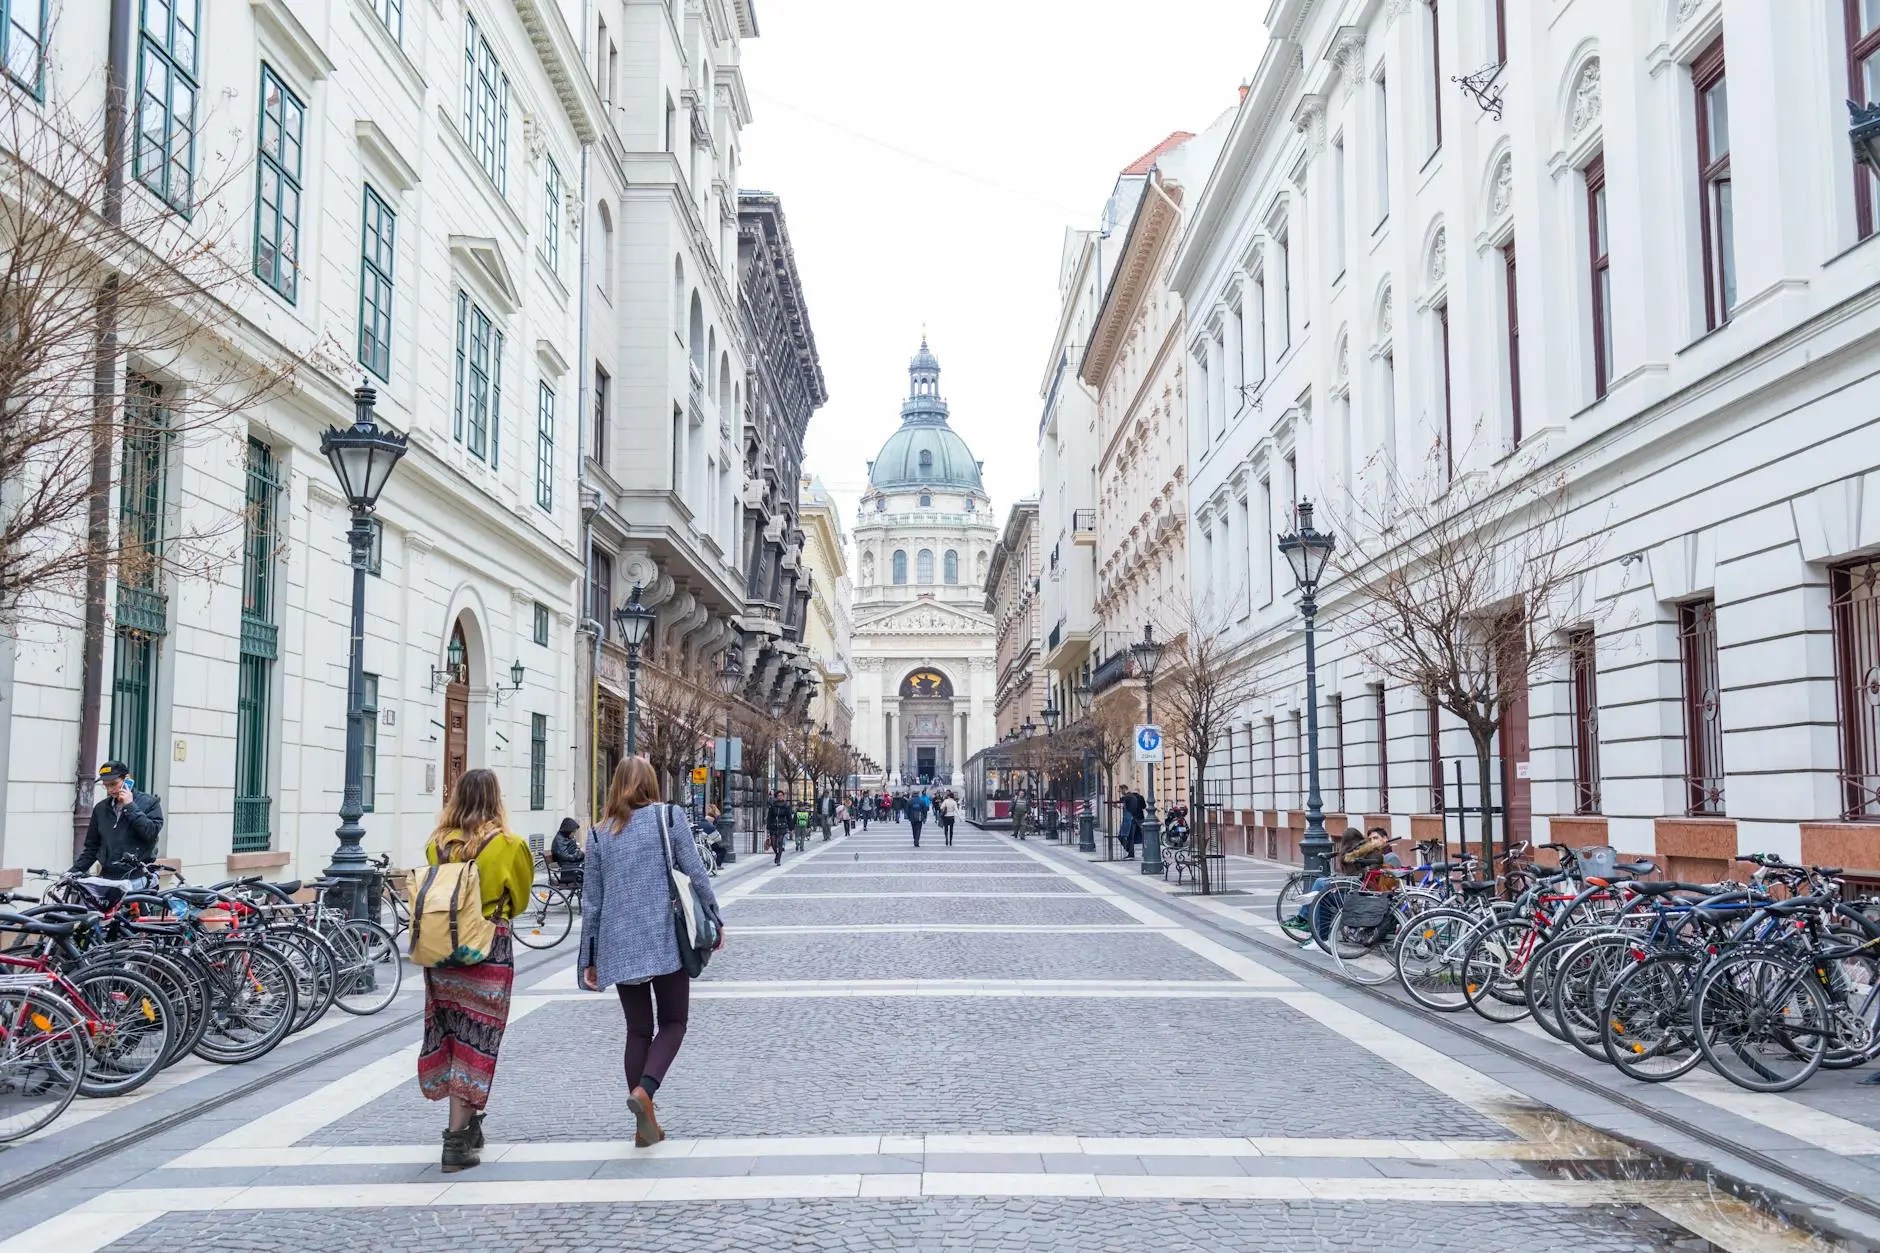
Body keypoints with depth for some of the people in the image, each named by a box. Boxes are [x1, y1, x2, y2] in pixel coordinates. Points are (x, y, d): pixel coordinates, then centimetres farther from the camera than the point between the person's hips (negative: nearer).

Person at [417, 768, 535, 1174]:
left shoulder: (437, 844, 1)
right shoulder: (507, 845, -8)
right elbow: (519, 901, 7)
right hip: (489, 949, -4)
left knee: (449, 1034, 16)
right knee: (475, 1041, 1)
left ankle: (465, 1122, 28)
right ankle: (457, 1140, -1)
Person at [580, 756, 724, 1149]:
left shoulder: (600, 833, 6)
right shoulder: (669, 816, -2)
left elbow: (592, 900, 8)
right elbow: (696, 875, -4)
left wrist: (589, 958, 14)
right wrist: (714, 922, 8)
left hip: (618, 946, 3)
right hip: (665, 940, -3)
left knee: (638, 1029, 12)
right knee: (672, 1023, 8)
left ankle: (645, 1125, 10)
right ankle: (645, 1089, -17)